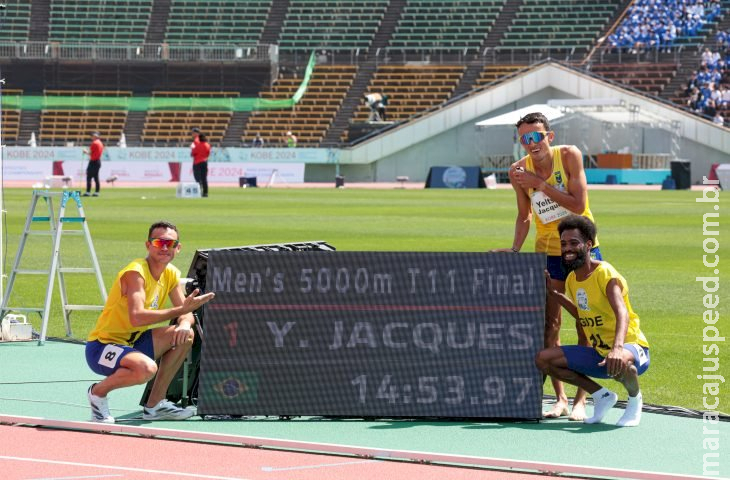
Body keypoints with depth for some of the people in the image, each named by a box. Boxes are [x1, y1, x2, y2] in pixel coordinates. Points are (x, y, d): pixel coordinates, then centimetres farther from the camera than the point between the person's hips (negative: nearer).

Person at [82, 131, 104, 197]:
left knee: (89, 177, -9)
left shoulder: (94, 143, -13)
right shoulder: (100, 143, 15)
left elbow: (90, 153, -14)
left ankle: (88, 192, -13)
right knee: (96, 177, 11)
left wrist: (86, 151, 4)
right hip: (98, 161, 9)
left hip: (93, 161, -9)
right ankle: (97, 192, 9)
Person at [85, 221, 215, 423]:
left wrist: (184, 324, -19)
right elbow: (137, 317, -35)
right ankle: (98, 391, -6)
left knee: (185, 336, -1)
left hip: (133, 342, 9)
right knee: (146, 368, -36)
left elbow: (185, 313, 7)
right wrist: (182, 310, -36)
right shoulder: (135, 273, -21)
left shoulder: (171, 274, 6)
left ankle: (154, 405, 7)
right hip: (102, 346, -9)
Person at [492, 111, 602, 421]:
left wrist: (540, 184, -25)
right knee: (549, 326, 1)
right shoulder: (519, 171, -8)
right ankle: (560, 398, 8)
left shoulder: (569, 155, -17)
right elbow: (525, 215, 6)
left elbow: (578, 205, -23)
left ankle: (580, 399, 0)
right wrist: (515, 250, -6)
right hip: (547, 252, 3)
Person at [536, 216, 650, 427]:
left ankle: (634, 398, -7)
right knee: (543, 360, -4)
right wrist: (554, 293, 20)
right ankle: (602, 396, 8)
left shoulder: (605, 274, -18)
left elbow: (622, 314, -36)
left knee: (619, 361, -44)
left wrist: (617, 348, -54)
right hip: (597, 353, 8)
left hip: (631, 348, -8)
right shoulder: (572, 280, 6)